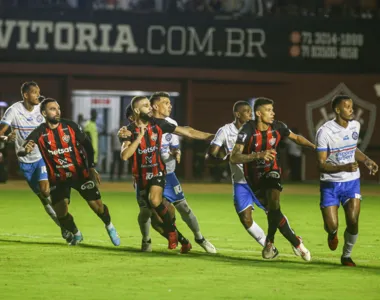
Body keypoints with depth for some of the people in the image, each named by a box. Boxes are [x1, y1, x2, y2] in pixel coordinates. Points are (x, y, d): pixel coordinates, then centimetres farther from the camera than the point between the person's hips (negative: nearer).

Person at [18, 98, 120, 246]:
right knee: (61, 214, -7)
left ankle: (110, 227, 27)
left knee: (97, 206, -5)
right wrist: (25, 150, -45)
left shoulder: (71, 126, -10)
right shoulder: (39, 133, -13)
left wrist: (91, 168, -3)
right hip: (57, 179, 0)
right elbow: (20, 152, -20)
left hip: (80, 173, 0)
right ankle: (76, 235, 24)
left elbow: (86, 145, 1)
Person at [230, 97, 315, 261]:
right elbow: (234, 157, -30)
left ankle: (270, 243, -1)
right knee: (273, 210, -5)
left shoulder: (277, 127, -12)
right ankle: (296, 243, 7)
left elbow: (296, 138, 8)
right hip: (254, 175, -1)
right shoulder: (248, 130, -23)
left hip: (272, 171, 1)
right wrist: (258, 155, -42)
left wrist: (314, 146, -7)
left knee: (274, 204, -22)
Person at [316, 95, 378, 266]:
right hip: (330, 184, -4)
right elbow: (321, 164, -19)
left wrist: (366, 160, 4)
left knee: (353, 222, -10)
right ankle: (332, 233, 32)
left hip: (351, 181, 4)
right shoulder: (325, 132, -18)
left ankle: (346, 256, 15)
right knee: (331, 225, -8)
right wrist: (344, 167, -33)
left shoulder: (355, 126, 1)